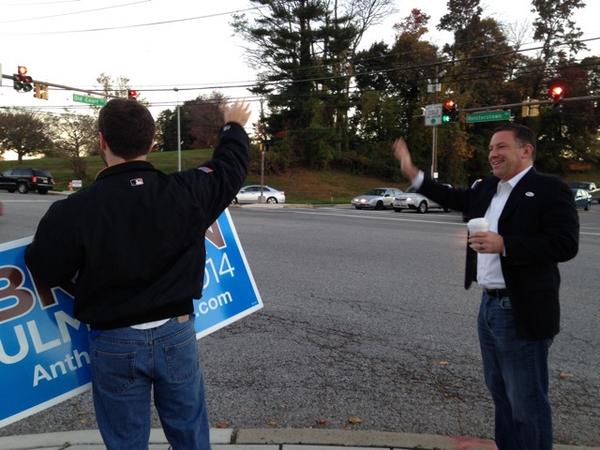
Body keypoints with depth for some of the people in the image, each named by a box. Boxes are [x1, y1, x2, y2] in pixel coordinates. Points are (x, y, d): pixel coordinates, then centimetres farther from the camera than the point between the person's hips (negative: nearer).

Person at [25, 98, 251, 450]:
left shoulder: (74, 210, -20)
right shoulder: (186, 192, -12)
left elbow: (46, 271, -8)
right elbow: (232, 165, 5)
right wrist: (234, 126, 26)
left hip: (115, 343, -1)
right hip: (177, 334, 2)